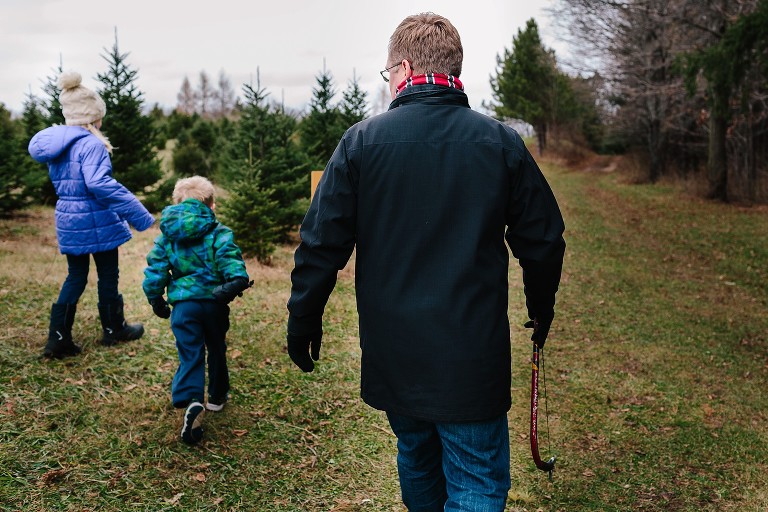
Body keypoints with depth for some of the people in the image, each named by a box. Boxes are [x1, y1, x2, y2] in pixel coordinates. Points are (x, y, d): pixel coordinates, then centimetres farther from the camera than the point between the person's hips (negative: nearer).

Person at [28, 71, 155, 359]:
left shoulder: (55, 144, 7)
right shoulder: (91, 144, -20)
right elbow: (100, 184, -32)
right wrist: (139, 215, -32)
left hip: (67, 220, 7)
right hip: (97, 222, -7)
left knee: (75, 277, 15)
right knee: (108, 275, 11)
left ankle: (58, 338, 10)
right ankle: (114, 330, 27)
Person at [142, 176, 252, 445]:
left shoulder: (167, 234, 6)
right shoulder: (218, 232, -3)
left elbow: (155, 269, 4)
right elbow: (231, 260, -20)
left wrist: (156, 300, 12)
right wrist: (238, 281, -20)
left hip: (183, 304, 1)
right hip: (214, 302, 0)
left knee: (190, 354, 1)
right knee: (217, 350, 20)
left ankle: (191, 401, -22)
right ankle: (217, 397, 35)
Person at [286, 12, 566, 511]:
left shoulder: (362, 141, -6)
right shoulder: (502, 143, -3)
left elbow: (321, 245, -5)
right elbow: (543, 242, 3)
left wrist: (304, 322, 8)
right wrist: (541, 311, 21)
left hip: (391, 356, 2)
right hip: (472, 356, -1)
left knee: (416, 457, 25)